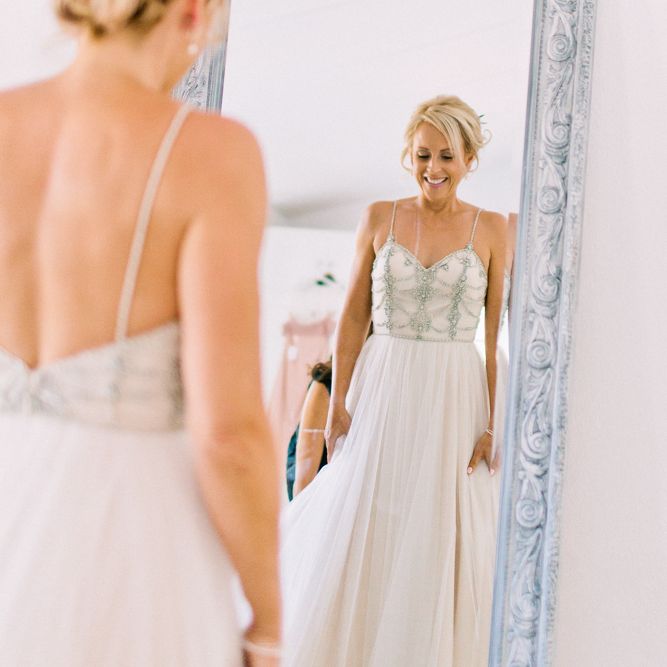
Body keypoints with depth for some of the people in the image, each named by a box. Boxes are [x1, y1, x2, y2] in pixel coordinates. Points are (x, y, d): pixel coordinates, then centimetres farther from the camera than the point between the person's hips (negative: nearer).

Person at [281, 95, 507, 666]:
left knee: (438, 548, 3)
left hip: (455, 402, -1)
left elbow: (499, 335, 0)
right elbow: (354, 317, 4)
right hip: (381, 395, 1)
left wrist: (496, 424, -8)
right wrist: (338, 402, -3)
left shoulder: (491, 229, 2)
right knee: (357, 541, 4)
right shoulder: (379, 218, 5)